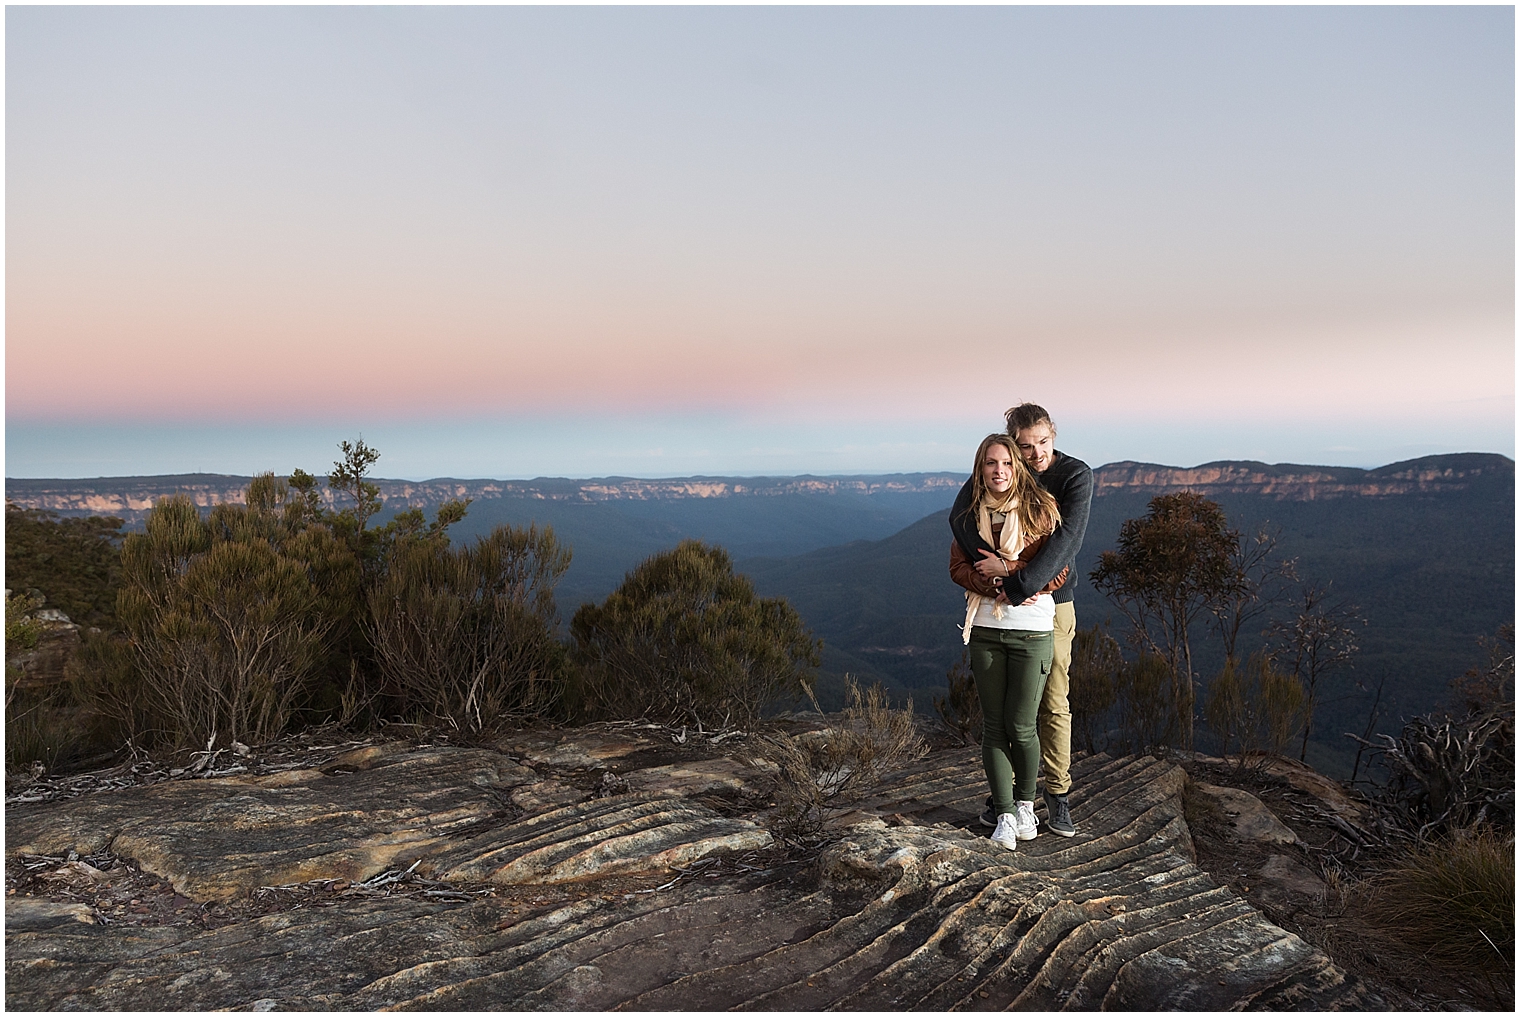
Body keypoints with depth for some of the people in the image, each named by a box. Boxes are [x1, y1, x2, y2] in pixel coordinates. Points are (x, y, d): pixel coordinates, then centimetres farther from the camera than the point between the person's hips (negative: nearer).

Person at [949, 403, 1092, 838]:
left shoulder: (1076, 475, -10)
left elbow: (1067, 538, -23)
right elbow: (960, 516, -19)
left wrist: (1017, 582, -31)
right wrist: (999, 567, -31)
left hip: (1052, 600, -1)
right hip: (1000, 604, 2)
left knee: (1053, 703, 3)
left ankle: (1057, 795, 17)